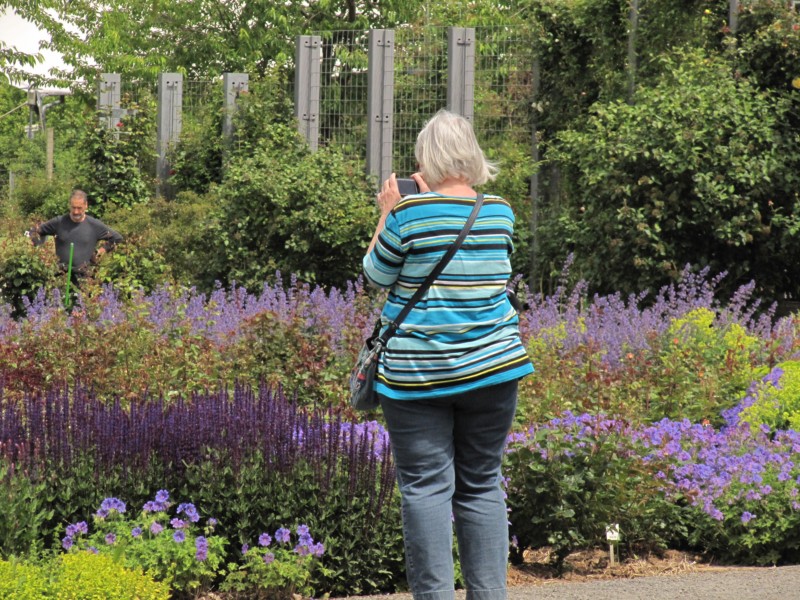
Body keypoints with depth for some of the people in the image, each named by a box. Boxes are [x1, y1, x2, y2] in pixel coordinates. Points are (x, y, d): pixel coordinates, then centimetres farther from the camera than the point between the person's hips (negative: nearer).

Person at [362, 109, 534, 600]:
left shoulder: (409, 213, -10)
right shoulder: (501, 212, 3)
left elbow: (377, 277, 3)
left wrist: (387, 214, 12)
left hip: (417, 372, -4)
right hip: (492, 366, 4)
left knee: (426, 486, -2)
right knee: (483, 484, 10)